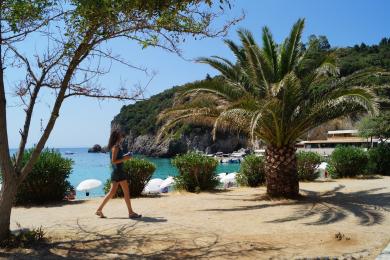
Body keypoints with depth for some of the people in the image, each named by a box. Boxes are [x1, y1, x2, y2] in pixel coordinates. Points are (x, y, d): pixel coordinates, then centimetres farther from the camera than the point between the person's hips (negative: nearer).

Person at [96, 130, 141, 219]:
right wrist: (125, 159, -16)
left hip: (115, 172, 10)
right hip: (118, 171, -10)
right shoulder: (116, 147, -14)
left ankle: (99, 210, 15)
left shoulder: (115, 147, 14)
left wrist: (124, 157, 16)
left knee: (112, 192, 12)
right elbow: (113, 161, -19)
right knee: (126, 192, -2)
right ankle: (131, 213, 4)